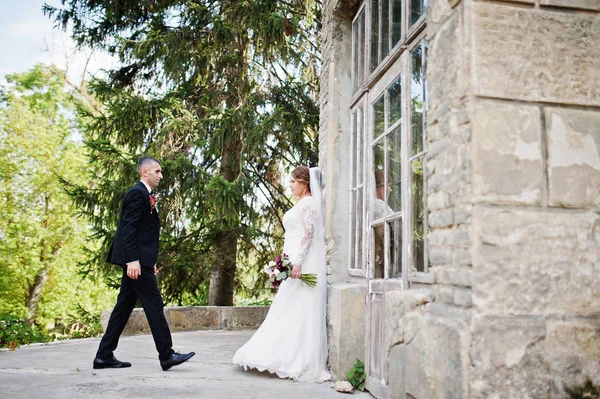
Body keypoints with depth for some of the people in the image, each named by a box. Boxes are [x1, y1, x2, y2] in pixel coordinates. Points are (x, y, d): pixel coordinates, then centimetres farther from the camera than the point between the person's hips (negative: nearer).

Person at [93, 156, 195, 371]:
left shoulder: (144, 194, 19)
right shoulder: (137, 193, -11)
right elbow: (128, 229, -19)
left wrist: (150, 261, 22)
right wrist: (132, 260, -25)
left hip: (139, 259, 10)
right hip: (136, 260, -10)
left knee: (124, 307, 11)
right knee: (154, 305, -6)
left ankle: (104, 356, 17)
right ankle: (167, 355, 0)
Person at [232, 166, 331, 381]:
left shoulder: (308, 202, -9)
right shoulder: (301, 204, 20)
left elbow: (308, 233, -18)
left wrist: (297, 262, -24)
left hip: (303, 263, -10)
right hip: (295, 263, 10)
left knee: (299, 311, -7)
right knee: (290, 312, 9)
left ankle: (301, 361, -1)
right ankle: (291, 358, 14)